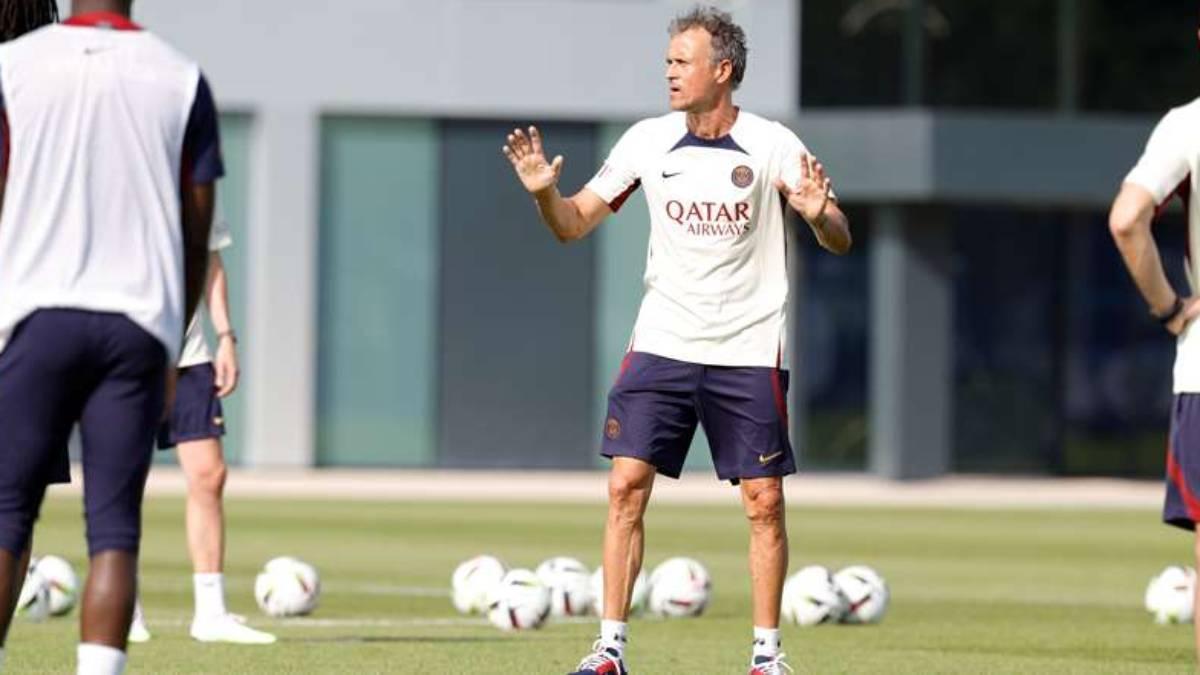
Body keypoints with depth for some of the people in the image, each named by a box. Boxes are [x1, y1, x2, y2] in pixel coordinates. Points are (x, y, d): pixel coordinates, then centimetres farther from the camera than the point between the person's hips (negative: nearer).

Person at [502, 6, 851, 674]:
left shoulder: (772, 145, -6)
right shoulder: (648, 141, 2)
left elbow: (840, 241, -6)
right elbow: (573, 225, 8)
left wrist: (818, 214, -28)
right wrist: (544, 192, -13)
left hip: (750, 352, -2)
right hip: (662, 344, 2)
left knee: (765, 502, -1)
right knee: (627, 486, -7)